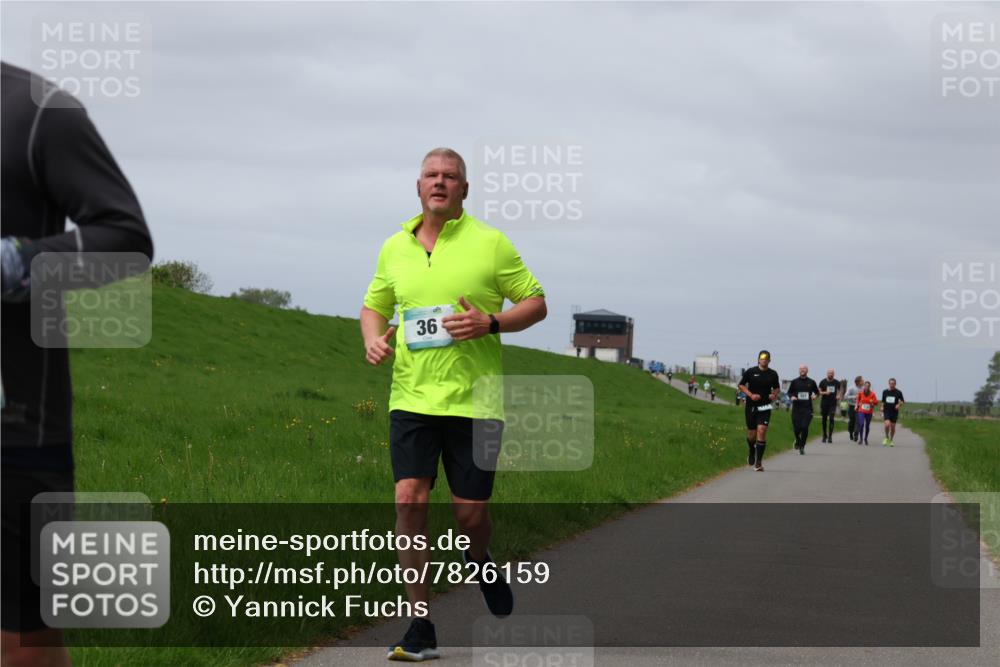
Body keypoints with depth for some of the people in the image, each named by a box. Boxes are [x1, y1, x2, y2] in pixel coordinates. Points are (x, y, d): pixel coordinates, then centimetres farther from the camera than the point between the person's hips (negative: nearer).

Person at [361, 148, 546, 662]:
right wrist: (373, 338, 2)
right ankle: (421, 628, -6)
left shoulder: (490, 243, 0)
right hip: (411, 396, 2)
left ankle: (480, 562, 38)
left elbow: (536, 303, 3)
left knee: (469, 510, 0)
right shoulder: (395, 247, 11)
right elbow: (374, 305, 24)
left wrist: (491, 323, -15)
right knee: (409, 499, -11)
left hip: (474, 399, -2)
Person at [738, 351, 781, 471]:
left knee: (762, 431, -15)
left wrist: (774, 394, -2)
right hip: (751, 406, 0)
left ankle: (758, 462, -12)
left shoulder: (773, 374, 5)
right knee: (751, 434, 6)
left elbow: (777, 388, 20)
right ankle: (752, 451, 41)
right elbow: (741, 385, 6)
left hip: (765, 407, 0)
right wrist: (751, 395, -9)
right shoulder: (750, 372, -1)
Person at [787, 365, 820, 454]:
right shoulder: (794, 382, 7)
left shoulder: (811, 382, 7)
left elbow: (817, 392, 17)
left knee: (805, 427, -11)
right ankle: (798, 440, 30)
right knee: (796, 428, -3)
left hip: (807, 408, -1)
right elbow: (789, 392, 14)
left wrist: (815, 396, -4)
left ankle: (802, 446, 2)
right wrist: (792, 396, -7)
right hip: (796, 407, 1)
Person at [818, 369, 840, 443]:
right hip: (824, 403, 0)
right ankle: (824, 436, 20)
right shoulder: (823, 382, -1)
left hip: (833, 404, 0)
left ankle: (830, 436, -11)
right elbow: (819, 392, 1)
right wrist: (825, 393, -17)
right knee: (824, 420, 6)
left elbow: (839, 390, 18)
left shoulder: (837, 382, 3)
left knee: (831, 419, -12)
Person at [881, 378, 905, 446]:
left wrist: (899, 405, -15)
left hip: (894, 412, 0)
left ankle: (891, 440, 22)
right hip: (886, 411, 0)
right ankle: (887, 437, 4)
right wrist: (882, 407, 10)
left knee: (893, 427, 4)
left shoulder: (898, 392, 0)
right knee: (887, 424, -19)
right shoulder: (885, 392, 6)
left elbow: (902, 402, 5)